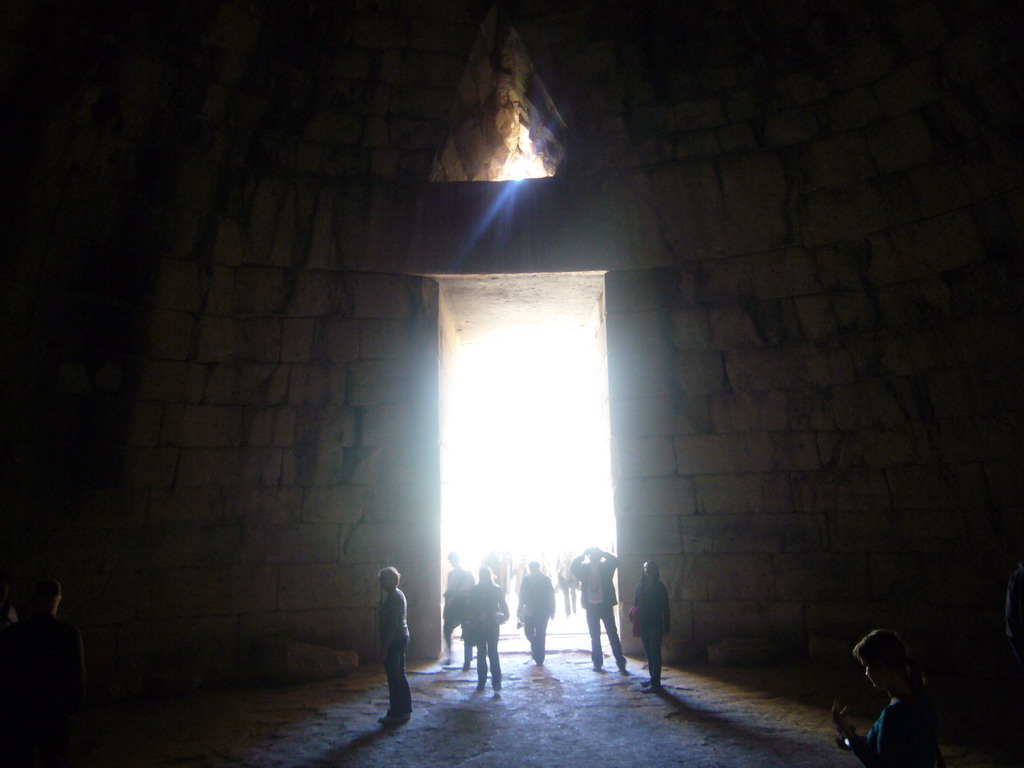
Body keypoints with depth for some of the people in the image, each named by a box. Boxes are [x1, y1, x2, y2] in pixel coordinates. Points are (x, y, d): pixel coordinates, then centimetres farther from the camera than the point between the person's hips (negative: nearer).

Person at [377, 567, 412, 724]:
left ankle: (395, 713, 5)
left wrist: (385, 646, -20)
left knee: (394, 677, -2)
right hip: (402, 638, 10)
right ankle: (405, 710, 22)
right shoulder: (399, 594, 13)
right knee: (400, 676, 15)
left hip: (394, 640, -10)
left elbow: (391, 624, -22)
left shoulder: (392, 597, -18)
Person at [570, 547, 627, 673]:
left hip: (605, 605, -2)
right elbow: (572, 568, -11)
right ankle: (597, 662, 17)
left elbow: (615, 561, -16)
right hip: (591, 606, 2)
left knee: (613, 634, -1)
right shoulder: (584, 568, 5)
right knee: (594, 636, 8)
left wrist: (603, 552, -11)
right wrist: (583, 555, -13)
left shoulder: (605, 567, 1)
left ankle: (621, 663, 1)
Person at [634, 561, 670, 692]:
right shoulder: (640, 586, 7)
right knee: (648, 652, 12)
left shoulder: (660, 587, -4)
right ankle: (653, 678, 23)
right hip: (643, 624, 5)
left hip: (655, 625, -5)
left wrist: (666, 626, -6)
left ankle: (655, 683, -7)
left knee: (655, 653, -6)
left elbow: (665, 608, -4)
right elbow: (636, 604, 12)